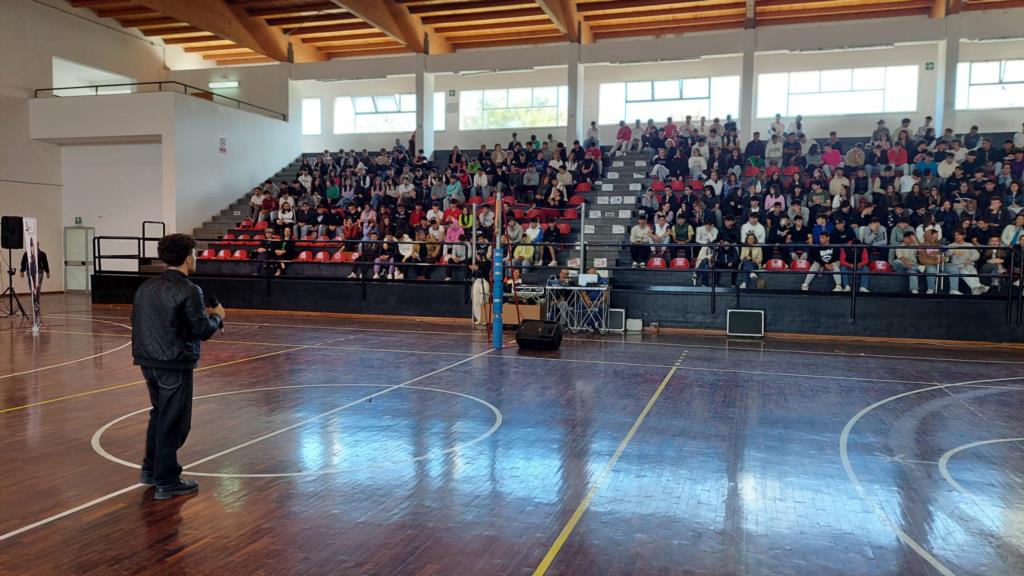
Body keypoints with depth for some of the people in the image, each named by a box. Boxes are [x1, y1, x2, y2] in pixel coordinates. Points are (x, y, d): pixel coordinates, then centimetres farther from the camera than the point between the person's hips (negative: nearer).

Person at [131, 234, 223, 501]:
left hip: (148, 361, 8)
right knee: (173, 421, 3)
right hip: (175, 365, -8)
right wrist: (217, 316, 5)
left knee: (159, 414, 23)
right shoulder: (189, 291, -17)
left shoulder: (146, 286, 7)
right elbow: (203, 331, -16)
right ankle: (166, 482, 12)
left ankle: (150, 469, 34)